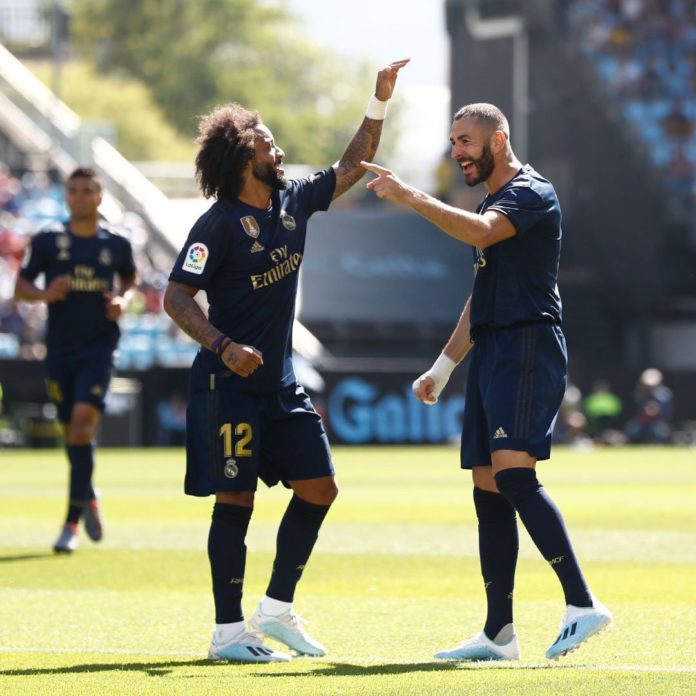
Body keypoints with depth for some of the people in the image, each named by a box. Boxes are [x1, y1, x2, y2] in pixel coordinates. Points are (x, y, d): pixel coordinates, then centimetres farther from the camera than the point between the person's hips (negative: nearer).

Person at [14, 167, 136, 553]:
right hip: (60, 348, 2)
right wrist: (44, 294, -16)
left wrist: (123, 301, -1)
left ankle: (72, 521, -16)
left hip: (99, 347, -2)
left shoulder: (117, 244, 3)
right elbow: (21, 285, 6)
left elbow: (128, 279, 21)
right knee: (71, 430, 9)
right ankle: (89, 499, 36)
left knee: (83, 420, -19)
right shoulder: (47, 241, 1)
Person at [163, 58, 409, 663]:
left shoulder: (293, 201, 9)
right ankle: (228, 631, 0)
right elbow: (177, 297, -16)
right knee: (236, 500, -6)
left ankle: (276, 610, 14)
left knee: (319, 487, 4)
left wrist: (380, 101, 13)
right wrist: (223, 346, -29)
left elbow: (351, 167, 21)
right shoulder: (219, 224, -12)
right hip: (229, 386, -8)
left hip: (282, 385, 8)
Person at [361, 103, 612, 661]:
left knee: (512, 472, -22)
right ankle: (499, 634, 6)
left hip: (528, 346, -10)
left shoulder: (531, 192, -6)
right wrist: (444, 366, 27)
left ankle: (582, 604, -24)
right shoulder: (491, 204, 24)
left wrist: (410, 196, -24)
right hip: (492, 353, 10)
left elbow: (481, 232, -27)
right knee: (488, 487, 5)